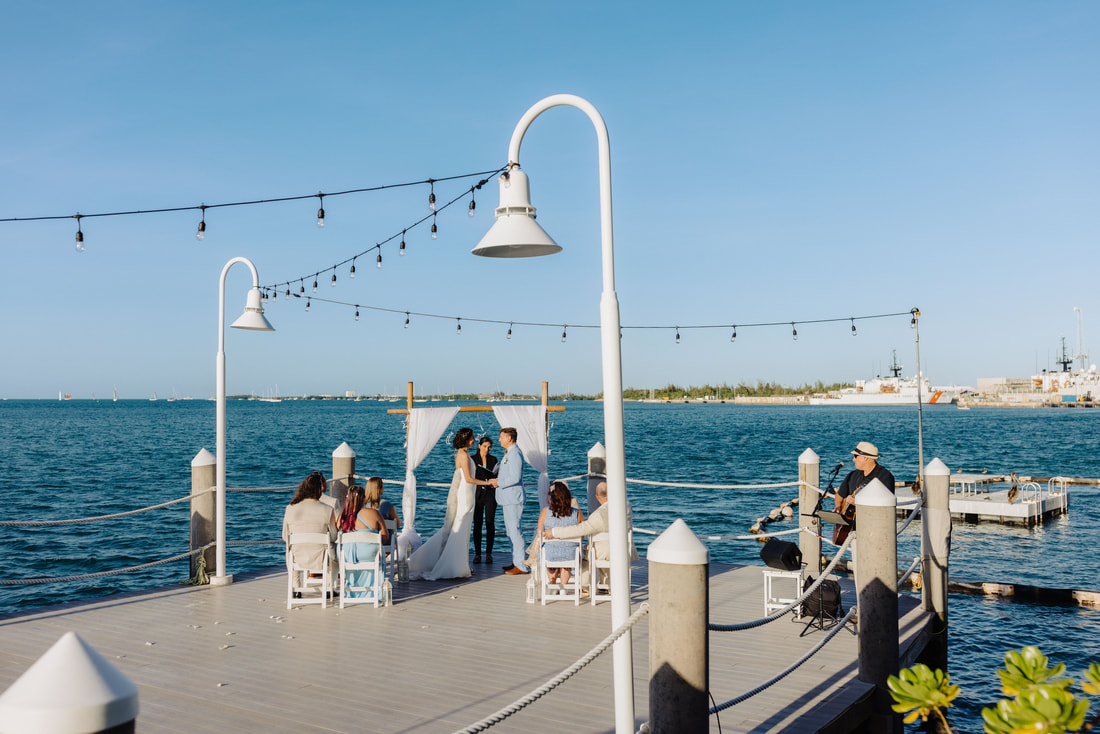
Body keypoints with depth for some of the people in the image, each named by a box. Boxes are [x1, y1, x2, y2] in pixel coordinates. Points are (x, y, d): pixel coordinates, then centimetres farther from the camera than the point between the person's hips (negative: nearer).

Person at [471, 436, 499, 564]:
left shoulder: (493, 459, 9)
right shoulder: (472, 459, 4)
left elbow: (496, 477, 9)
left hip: (490, 495, 1)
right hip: (477, 495, -1)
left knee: (490, 524, -2)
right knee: (477, 525, -1)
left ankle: (489, 553, 6)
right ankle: (477, 553, 6)